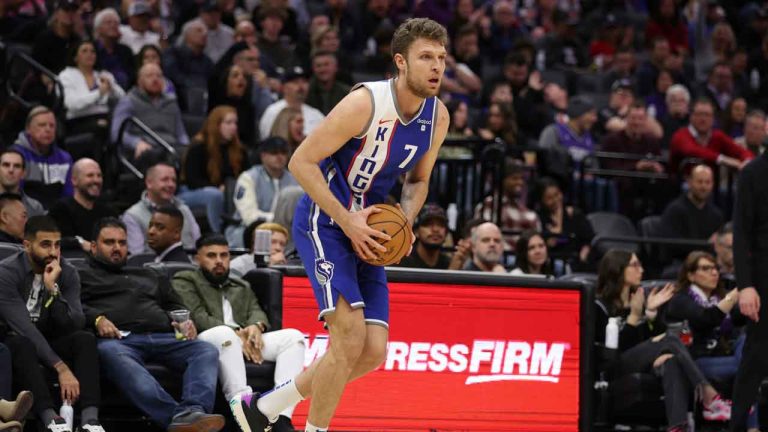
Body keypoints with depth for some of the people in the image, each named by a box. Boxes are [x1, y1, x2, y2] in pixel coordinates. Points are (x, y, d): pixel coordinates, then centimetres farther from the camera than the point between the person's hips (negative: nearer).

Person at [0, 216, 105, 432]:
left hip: (50, 344, 4)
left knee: (85, 339, -25)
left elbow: (76, 326, -14)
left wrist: (52, 289, -27)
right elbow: (24, 328, -28)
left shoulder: (67, 273, -3)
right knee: (23, 345, -38)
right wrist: (61, 367, -37)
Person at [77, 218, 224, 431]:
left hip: (163, 337, 5)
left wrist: (184, 323, 11)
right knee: (110, 352, -42)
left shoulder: (149, 276, 39)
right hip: (120, 338, -5)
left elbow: (174, 306, 35)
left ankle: (191, 412, -51)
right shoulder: (81, 275, 24)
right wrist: (97, 319, -13)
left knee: (206, 351, -24)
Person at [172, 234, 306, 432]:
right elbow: (196, 316, -1)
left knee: (293, 337, -18)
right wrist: (236, 334, -13)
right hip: (207, 341, -6)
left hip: (245, 341, 6)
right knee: (224, 333, -40)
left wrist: (256, 326, -10)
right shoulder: (185, 281, 17)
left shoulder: (242, 287, 35)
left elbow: (256, 311, 17)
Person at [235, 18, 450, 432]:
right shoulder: (365, 103, -21)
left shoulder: (438, 116, 0)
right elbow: (301, 161, -18)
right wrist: (346, 221, -23)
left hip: (366, 231, 7)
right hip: (323, 223, -7)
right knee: (350, 337, -21)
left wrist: (405, 220, -4)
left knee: (373, 353, 1)